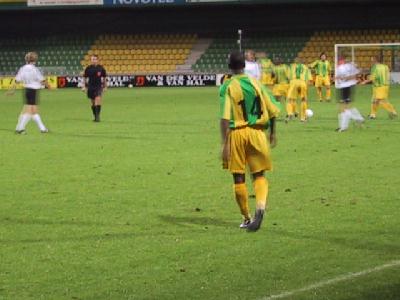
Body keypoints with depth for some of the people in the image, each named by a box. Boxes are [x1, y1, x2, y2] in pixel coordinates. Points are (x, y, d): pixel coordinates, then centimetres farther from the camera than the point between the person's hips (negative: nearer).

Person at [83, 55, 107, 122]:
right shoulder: (88, 68, -1)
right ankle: (95, 117, 23)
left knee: (98, 99, -20)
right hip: (90, 87, 2)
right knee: (93, 103, 9)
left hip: (98, 87, -2)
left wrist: (105, 86, 11)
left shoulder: (101, 68, -2)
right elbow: (85, 78, 7)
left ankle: (98, 116, -16)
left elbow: (104, 78, 9)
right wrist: (84, 87, 1)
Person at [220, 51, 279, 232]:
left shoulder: (228, 87, -7)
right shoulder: (256, 83, 5)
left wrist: (224, 144, -16)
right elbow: (272, 111, 6)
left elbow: (225, 118, -16)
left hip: (236, 133, -3)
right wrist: (272, 133, 20)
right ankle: (261, 206, -20)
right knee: (259, 175, 9)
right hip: (256, 132, 3)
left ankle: (246, 218, 17)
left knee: (238, 178, 9)